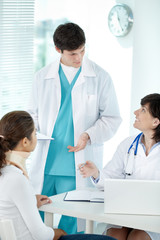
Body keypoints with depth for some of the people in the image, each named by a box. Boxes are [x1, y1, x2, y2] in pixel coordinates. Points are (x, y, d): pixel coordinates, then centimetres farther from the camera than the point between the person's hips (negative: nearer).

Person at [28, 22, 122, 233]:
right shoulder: (43, 77, 8)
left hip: (78, 168, -2)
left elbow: (112, 118, 3)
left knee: (70, 224, 3)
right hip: (44, 166, 2)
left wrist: (89, 135, -14)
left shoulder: (100, 77, 1)